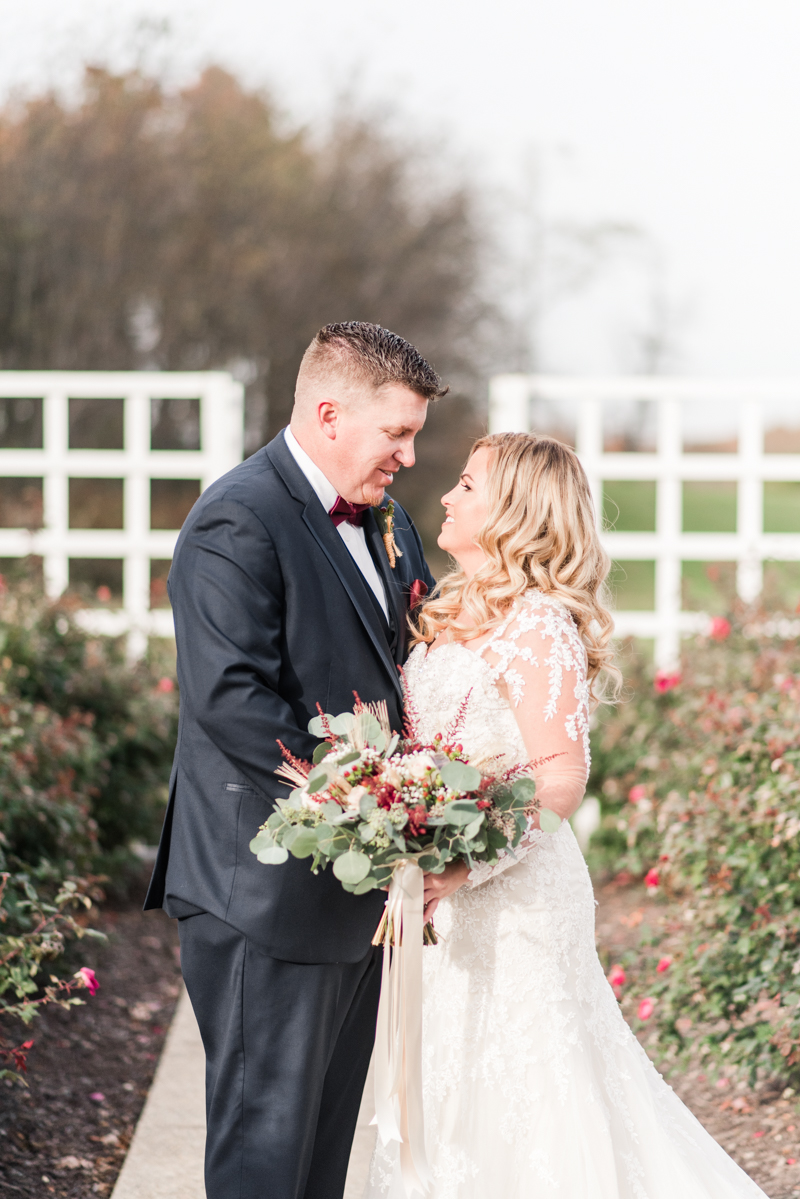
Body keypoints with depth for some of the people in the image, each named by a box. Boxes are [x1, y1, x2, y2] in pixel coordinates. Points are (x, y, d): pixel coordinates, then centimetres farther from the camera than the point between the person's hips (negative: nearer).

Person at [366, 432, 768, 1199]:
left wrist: (463, 867, -29)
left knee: (507, 1099, -2)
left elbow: (560, 780, -21)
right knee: (447, 1105, 15)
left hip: (509, 896, -9)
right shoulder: (458, 613, 12)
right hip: (458, 894, 9)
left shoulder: (537, 627, -16)